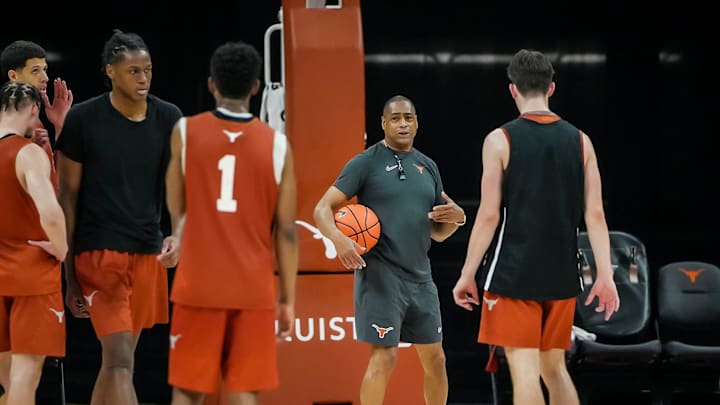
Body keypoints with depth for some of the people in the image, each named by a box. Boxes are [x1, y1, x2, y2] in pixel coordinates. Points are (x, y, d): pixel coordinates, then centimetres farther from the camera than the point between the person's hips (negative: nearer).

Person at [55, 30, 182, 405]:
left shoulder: (168, 119, 3)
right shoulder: (82, 119, -7)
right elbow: (68, 197, -3)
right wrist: (70, 275, -5)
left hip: (147, 252, 5)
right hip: (99, 251, -5)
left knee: (117, 359, 12)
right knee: (119, 360, -14)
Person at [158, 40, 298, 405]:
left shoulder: (185, 132, -2)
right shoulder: (277, 144, -2)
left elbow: (176, 210, 6)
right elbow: (286, 232, -2)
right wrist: (288, 300, 5)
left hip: (199, 286, 0)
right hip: (253, 289, 0)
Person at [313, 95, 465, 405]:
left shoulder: (428, 167, 14)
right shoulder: (365, 163, -4)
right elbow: (322, 209, -9)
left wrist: (456, 218, -3)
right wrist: (338, 239, -28)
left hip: (420, 277, 6)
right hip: (380, 275, -6)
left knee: (435, 359, 10)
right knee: (384, 357, -11)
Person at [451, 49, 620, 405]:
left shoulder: (500, 140, -7)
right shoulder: (580, 141, 4)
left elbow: (489, 215, -10)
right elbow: (595, 214, 1)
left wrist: (467, 275, -3)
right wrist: (605, 276, 2)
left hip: (514, 274, -4)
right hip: (562, 275, 5)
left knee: (524, 369, -5)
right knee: (554, 368, 16)